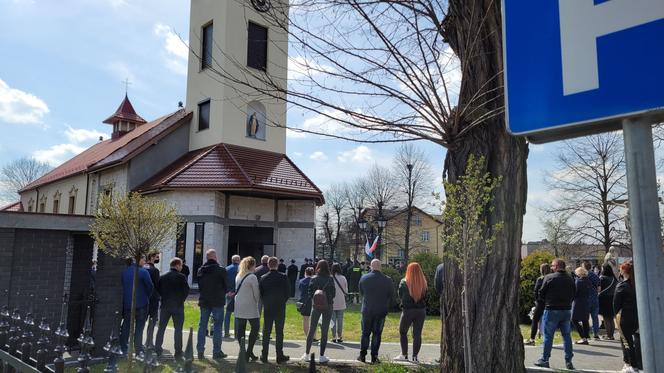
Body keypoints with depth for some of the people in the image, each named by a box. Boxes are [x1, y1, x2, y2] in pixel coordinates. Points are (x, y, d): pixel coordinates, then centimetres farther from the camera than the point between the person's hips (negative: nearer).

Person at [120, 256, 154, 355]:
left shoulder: (124, 272, 1)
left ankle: (123, 348, 19)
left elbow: (121, 287, 5)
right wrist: (146, 296, 5)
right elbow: (150, 286, -12)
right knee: (139, 327, 6)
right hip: (141, 303, -4)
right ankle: (138, 349, 9)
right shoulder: (143, 272, -13)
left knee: (126, 325, 14)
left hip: (127, 303, 4)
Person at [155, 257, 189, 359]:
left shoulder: (162, 277, 4)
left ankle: (157, 350, 17)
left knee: (161, 328, 14)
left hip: (165, 305, 4)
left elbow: (158, 289, 4)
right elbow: (186, 290, -11)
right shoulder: (181, 277, -9)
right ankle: (178, 352, 3)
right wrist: (181, 299, 4)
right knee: (178, 329, 3)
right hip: (178, 306, -4)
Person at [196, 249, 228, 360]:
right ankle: (216, 352, 6)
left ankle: (200, 351, 13)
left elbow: (199, 285, 8)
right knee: (217, 326, 3)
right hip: (217, 302, -4)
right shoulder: (221, 270, -11)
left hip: (204, 301, 4)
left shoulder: (200, 270, 2)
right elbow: (226, 286, -3)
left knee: (202, 325, 11)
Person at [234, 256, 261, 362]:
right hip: (250, 307, -7)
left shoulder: (238, 276, 10)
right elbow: (256, 293, -9)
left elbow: (237, 290, 14)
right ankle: (249, 352, 0)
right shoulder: (252, 277, -12)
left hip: (238, 307, 7)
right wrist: (258, 302, 9)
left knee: (240, 330, 7)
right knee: (255, 327, 3)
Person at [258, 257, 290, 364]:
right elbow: (288, 293, -6)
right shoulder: (283, 277, -9)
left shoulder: (263, 278, -4)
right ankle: (280, 356, 9)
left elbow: (260, 293, 1)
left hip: (267, 309, 2)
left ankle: (264, 356, 14)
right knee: (279, 333, 5)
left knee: (266, 332, 10)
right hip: (280, 309, -2)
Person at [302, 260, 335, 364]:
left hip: (316, 306, 2)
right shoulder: (330, 279, -8)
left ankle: (307, 355, 17)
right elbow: (333, 294, -6)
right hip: (327, 306, -1)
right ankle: (321, 356, 9)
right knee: (324, 332, 5)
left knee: (311, 330, 12)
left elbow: (309, 292, -3)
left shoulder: (313, 279, -4)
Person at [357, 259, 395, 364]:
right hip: (381, 311, -1)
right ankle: (374, 357, 7)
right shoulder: (387, 280, -6)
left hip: (367, 310, 1)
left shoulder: (364, 278, -4)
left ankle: (362, 355, 13)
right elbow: (392, 297, 1)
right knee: (377, 334, 6)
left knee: (365, 333, 12)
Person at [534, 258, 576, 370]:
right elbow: (574, 295, 9)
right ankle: (569, 361, 13)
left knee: (548, 336, 3)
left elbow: (541, 294, -7)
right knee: (567, 336, 11)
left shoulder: (549, 277, -10)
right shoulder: (570, 279, 5)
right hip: (567, 310, 5)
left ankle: (544, 360, 9)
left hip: (552, 310, -4)